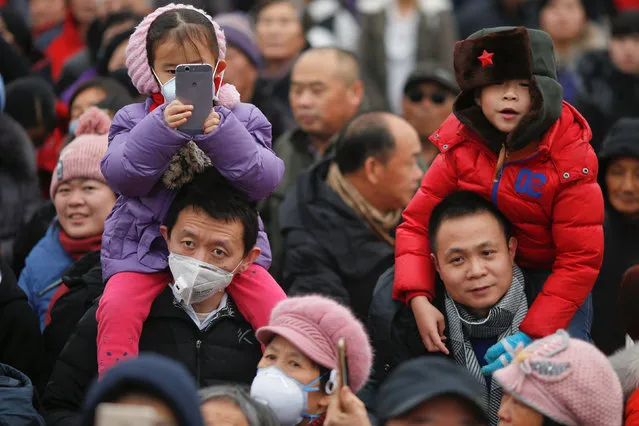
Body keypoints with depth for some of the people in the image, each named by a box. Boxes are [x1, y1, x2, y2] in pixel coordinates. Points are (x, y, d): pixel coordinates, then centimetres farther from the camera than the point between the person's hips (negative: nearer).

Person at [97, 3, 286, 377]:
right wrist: (161, 129, -28)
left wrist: (221, 134, -25)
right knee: (117, 307, -25)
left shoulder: (243, 119, 3)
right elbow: (122, 176, -13)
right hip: (147, 246, 0)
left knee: (277, 310, -20)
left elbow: (264, 181, -11)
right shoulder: (135, 120, 3)